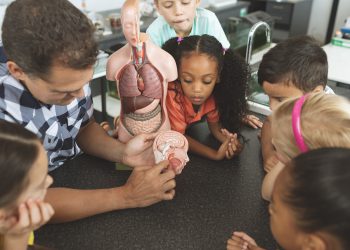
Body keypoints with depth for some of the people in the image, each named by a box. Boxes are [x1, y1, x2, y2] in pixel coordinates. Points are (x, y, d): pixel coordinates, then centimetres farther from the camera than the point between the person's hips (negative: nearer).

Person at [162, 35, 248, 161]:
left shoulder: (213, 93, -24)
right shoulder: (172, 94, -37)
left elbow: (214, 124, -10)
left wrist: (229, 142, -32)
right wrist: (216, 154, -38)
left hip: (189, 127, 4)